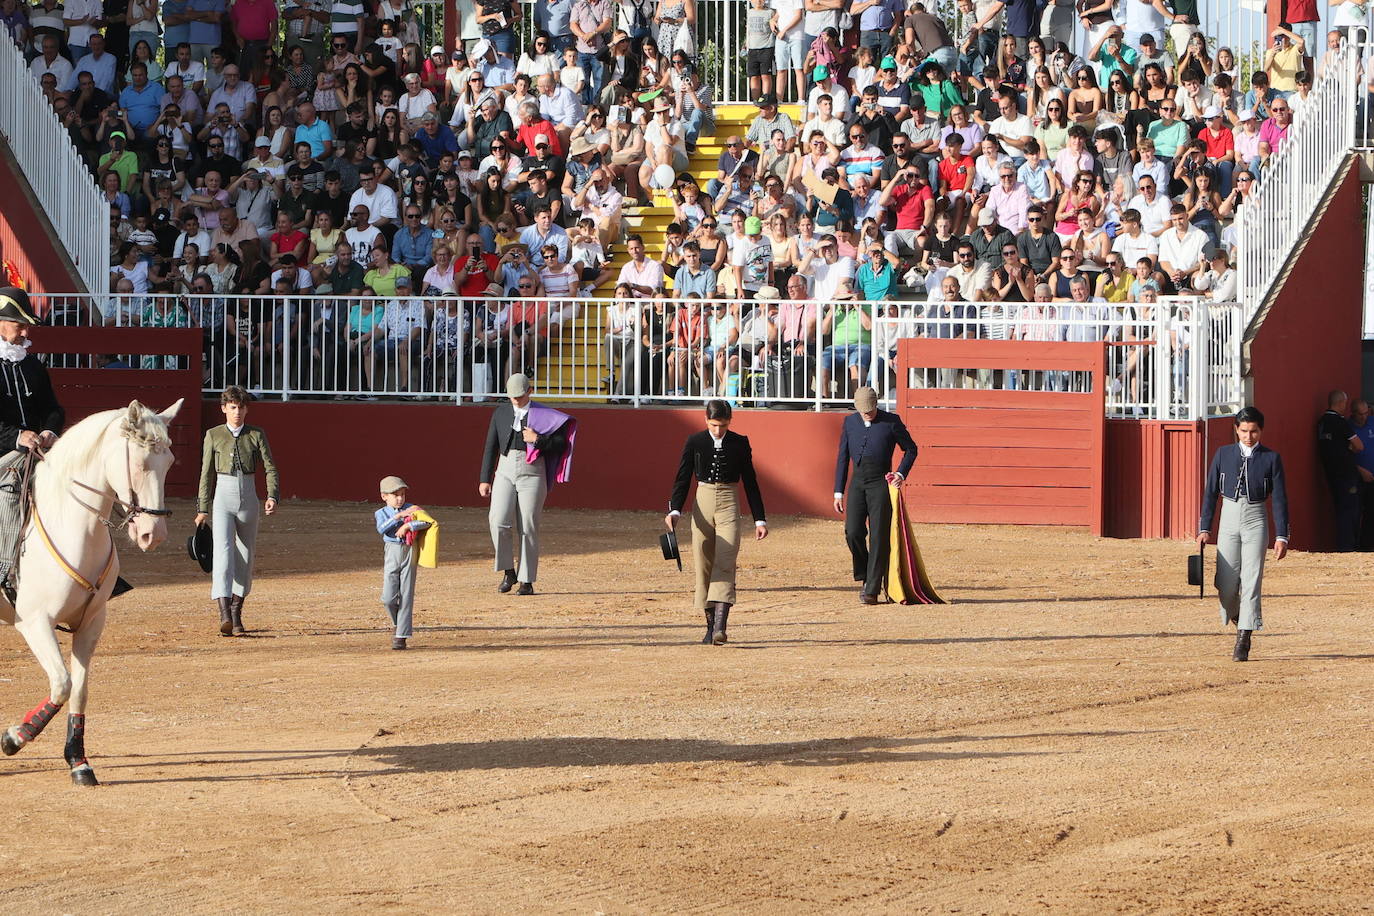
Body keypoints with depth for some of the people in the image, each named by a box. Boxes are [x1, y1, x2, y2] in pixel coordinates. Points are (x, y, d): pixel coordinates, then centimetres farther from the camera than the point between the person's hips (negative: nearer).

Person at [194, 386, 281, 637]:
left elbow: (270, 468, 1)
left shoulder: (256, 435, 5)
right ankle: (224, 614, -28)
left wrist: (272, 496, -16)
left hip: (248, 499, 2)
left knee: (245, 558, 7)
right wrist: (203, 509, 5)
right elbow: (207, 473, 7)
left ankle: (236, 614, 20)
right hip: (223, 498, -2)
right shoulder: (213, 436, 3)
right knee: (223, 553, -17)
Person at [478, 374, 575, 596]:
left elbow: (560, 444, -1)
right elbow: (490, 447, 14)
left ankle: (527, 581, 3)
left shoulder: (543, 415, 3)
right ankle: (508, 572, 1)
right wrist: (485, 479, 9)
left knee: (528, 527, -3)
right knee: (498, 521, -15)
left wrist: (538, 439, -17)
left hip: (532, 472, -2)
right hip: (505, 471, 2)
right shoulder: (500, 413, 13)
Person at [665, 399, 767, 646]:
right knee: (703, 566, 2)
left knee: (725, 563, -14)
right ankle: (710, 625, 11)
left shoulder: (740, 443, 3)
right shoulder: (695, 442, 2)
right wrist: (674, 510, -12)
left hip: (729, 505, -1)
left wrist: (760, 519, 7)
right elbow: (682, 479, 3)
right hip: (703, 503, 1)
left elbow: (750, 482, 8)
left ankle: (720, 626, -24)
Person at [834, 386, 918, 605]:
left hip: (881, 484, -3)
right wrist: (838, 492, 10)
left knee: (879, 537, -6)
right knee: (853, 532, -9)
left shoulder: (891, 422, 0)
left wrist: (901, 474, -4)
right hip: (857, 483, 3)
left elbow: (910, 449, 11)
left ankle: (872, 590, -4)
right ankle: (865, 577, 13)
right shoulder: (850, 422, 10)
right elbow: (842, 457, 14)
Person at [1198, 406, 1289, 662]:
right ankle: (1235, 617, 29)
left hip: (1256, 519, -2)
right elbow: (1211, 492, 9)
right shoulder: (1223, 454, 6)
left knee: (1251, 580, -8)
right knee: (1227, 582, -2)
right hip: (1229, 517, 2)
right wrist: (1204, 528, 3)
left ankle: (1243, 641, -8)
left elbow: (1279, 498, 0)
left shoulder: (1271, 458, 2)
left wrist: (1281, 536, -5)